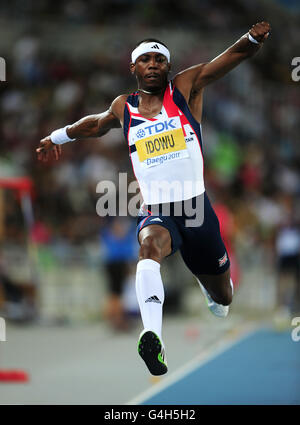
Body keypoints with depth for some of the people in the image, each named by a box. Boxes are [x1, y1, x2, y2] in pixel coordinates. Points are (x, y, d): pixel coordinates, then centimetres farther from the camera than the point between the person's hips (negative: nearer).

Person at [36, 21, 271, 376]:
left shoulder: (185, 87, 3)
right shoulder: (123, 108, 10)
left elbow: (233, 56, -7)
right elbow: (98, 124, 34)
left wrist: (253, 39, -28)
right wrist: (59, 136, 46)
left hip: (196, 207, 1)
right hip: (155, 211, 0)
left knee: (222, 298, 15)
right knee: (151, 244, -39)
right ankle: (152, 338, -56)